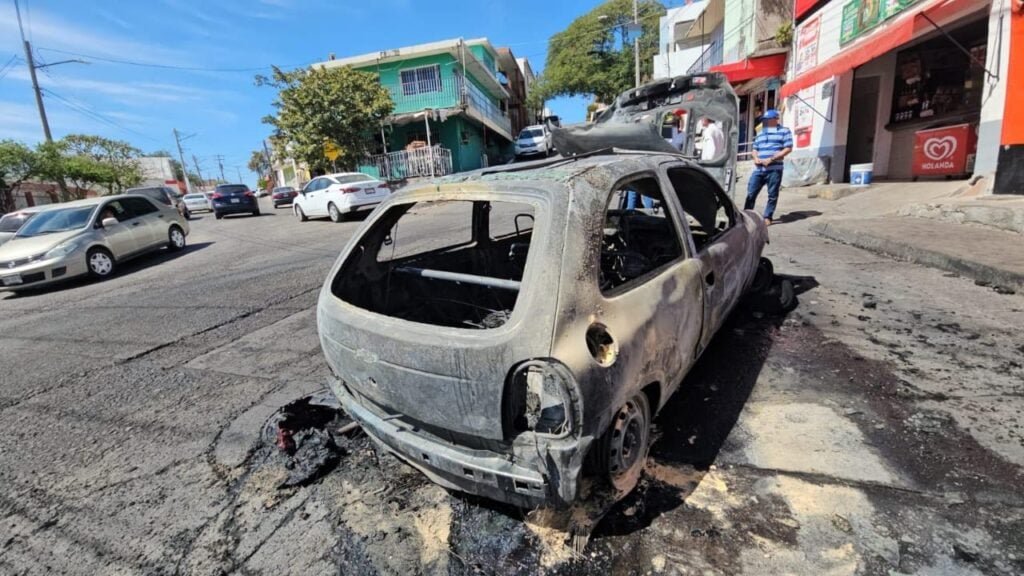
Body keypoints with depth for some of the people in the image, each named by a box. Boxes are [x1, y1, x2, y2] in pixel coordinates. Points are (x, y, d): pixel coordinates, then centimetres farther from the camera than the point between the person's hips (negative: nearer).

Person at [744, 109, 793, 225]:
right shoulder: (760, 133, 20)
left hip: (774, 169, -4)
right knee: (751, 193, 0)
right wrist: (756, 158, -1)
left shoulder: (784, 131, 4)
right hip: (758, 169, 4)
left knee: (772, 195, 1)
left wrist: (771, 159, -14)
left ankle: (768, 217, 9)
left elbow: (788, 148, -4)